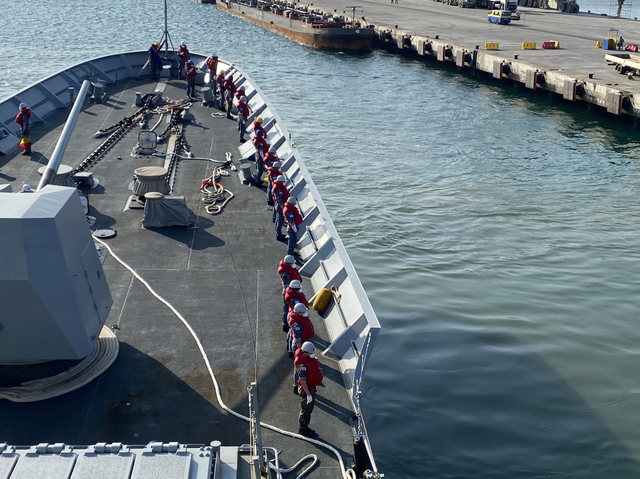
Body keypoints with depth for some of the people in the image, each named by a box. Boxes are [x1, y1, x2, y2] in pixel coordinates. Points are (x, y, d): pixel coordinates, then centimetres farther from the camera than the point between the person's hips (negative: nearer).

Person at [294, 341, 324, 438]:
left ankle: (304, 427, 38)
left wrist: (316, 385, 23)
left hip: (312, 386, 10)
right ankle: (303, 430, 23)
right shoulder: (302, 365, -31)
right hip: (306, 389, -9)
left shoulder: (309, 357, -2)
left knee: (309, 408, 22)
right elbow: (303, 381, -28)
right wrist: (308, 394, -23)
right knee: (306, 410, 6)